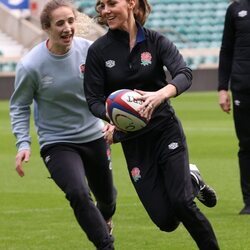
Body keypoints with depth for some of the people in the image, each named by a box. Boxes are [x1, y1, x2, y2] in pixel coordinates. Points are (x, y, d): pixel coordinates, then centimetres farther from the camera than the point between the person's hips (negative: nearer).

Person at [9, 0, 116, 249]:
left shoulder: (88, 49, -12)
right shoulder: (30, 65, -19)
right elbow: (19, 107, -5)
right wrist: (23, 143, -16)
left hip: (94, 136, 4)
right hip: (57, 143, -4)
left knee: (107, 199, 19)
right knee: (79, 194, -28)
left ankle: (103, 225, 55)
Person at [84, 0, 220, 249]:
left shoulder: (155, 41, -6)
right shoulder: (98, 50, -3)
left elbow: (184, 74, -19)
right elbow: (93, 99, -2)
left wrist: (160, 95, -39)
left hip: (166, 129, -1)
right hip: (132, 141, 1)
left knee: (181, 203, -17)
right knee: (165, 219, -4)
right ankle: (191, 180, 28)